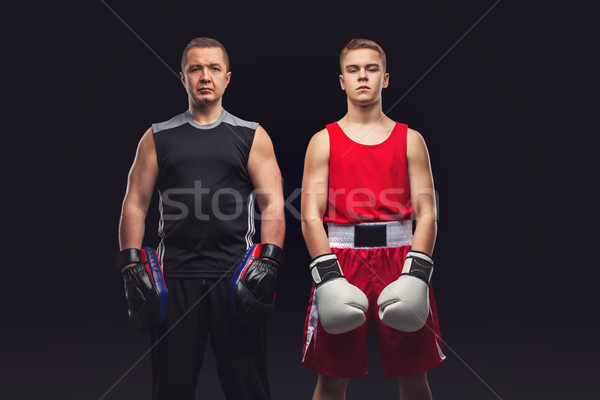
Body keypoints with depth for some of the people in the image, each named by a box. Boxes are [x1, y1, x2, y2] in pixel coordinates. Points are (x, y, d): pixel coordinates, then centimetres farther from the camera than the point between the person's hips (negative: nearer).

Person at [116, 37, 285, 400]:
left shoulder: (252, 136, 8)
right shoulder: (158, 138, 11)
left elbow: (273, 204, 2)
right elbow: (135, 204, 9)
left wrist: (268, 260, -10)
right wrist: (132, 264, -1)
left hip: (237, 276, -1)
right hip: (175, 277, 1)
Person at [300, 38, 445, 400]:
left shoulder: (410, 140, 9)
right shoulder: (324, 141, 7)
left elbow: (426, 213, 3)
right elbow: (311, 216, 1)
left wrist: (416, 273, -10)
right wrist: (328, 276, -11)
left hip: (399, 256, 1)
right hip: (341, 258, 0)